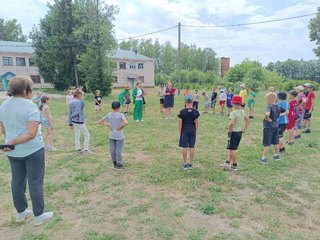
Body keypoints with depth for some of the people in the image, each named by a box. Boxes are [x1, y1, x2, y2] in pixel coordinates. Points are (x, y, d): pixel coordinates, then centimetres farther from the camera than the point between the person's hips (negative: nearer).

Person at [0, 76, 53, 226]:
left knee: (17, 182, 18)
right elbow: (32, 133, -26)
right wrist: (12, 142, -18)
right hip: (32, 150, -7)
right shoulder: (30, 106, -18)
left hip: (13, 152, 7)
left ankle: (20, 213, 34)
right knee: (35, 183, 5)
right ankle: (39, 216, 19)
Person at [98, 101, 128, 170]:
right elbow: (126, 123, -31)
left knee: (112, 150, 13)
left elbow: (100, 122, 3)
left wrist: (108, 126, 4)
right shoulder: (121, 115, -15)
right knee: (118, 150, 6)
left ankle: (115, 164, 27)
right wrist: (121, 127, -14)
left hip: (111, 136, 4)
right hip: (119, 136, -4)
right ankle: (119, 165, 17)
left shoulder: (108, 115, -1)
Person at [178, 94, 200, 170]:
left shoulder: (182, 111, -9)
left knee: (184, 147, 5)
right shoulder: (195, 111, -3)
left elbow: (180, 123, -6)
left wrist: (180, 132, 4)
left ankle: (185, 164, 12)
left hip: (184, 130, -2)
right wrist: (195, 130, 12)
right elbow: (196, 123, 0)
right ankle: (190, 163, 17)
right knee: (192, 147, 9)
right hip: (192, 130, 2)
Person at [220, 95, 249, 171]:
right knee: (231, 148, 18)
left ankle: (235, 165, 12)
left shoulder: (233, 112, -19)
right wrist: (244, 130, 18)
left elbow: (232, 123, -30)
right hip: (240, 132, 8)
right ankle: (228, 162, 25)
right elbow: (248, 121, 13)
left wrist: (229, 131, -15)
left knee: (232, 149, 4)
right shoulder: (243, 112, 4)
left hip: (233, 132, -8)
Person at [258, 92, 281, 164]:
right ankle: (276, 155, 34)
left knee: (266, 144, -2)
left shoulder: (269, 107, -20)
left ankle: (264, 158, 4)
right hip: (276, 126, 8)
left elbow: (267, 114, -39)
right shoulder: (277, 106, 6)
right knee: (276, 142, 19)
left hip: (268, 127, -8)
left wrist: (268, 119, -23)